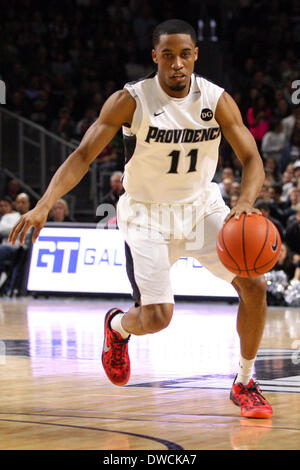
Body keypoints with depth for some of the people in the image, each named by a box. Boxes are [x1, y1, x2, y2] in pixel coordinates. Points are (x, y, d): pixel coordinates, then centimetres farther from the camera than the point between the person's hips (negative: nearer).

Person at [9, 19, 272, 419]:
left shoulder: (217, 100, -12)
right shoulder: (131, 101, -20)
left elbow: (252, 160, -13)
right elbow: (83, 155, -19)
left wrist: (246, 203, -35)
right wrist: (43, 205, -33)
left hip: (203, 206, 3)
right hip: (148, 214, -3)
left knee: (254, 285, -10)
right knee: (157, 318, -13)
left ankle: (244, 384, 9)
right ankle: (117, 325, 26)